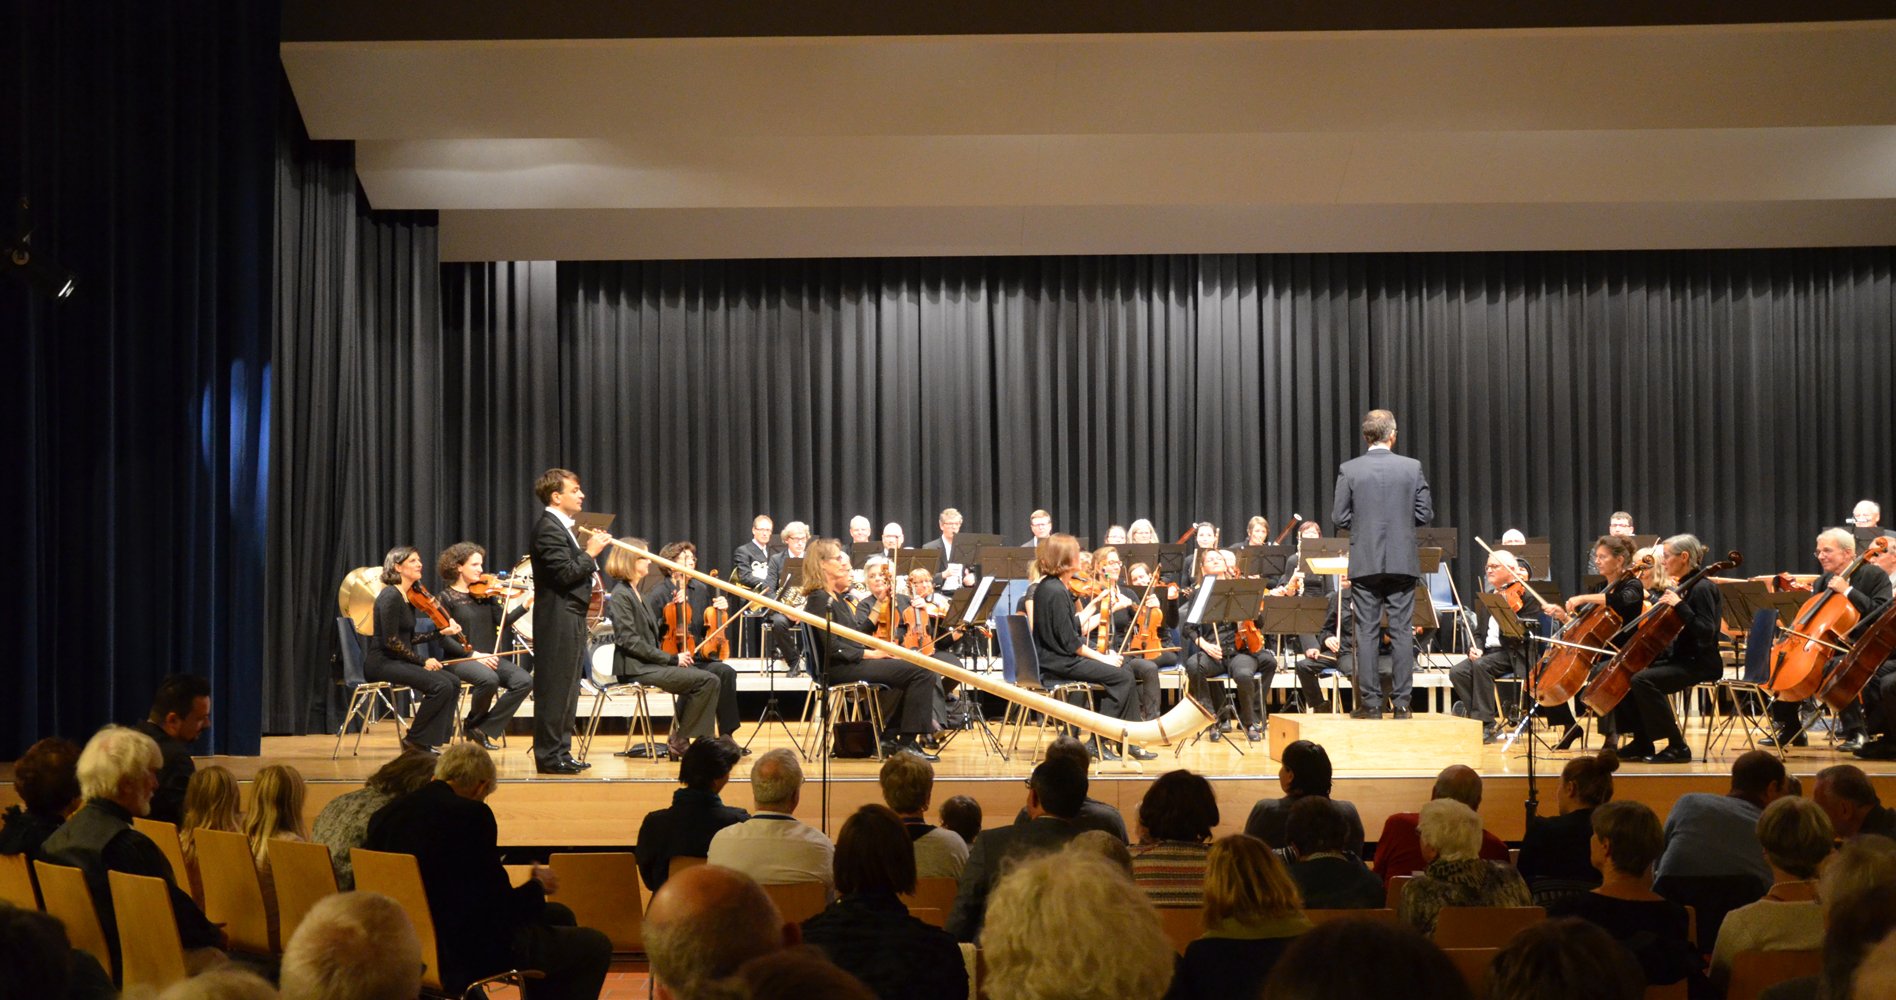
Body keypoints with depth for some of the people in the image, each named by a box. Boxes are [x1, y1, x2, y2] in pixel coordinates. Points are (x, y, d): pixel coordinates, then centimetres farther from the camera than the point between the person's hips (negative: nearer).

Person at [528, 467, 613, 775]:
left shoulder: (562, 527, 17)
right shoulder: (548, 528, -15)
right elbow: (565, 573, -23)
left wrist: (588, 553, 6)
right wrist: (590, 553, -13)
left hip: (571, 617, 11)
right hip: (558, 621, -11)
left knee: (566, 689, 14)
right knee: (555, 689, -6)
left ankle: (560, 752, 20)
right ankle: (548, 755, -3)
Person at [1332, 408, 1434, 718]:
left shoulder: (1349, 470, -4)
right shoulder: (1412, 467, -1)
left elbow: (1339, 518, -2)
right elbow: (1425, 514, 2)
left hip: (1364, 562, -1)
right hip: (1402, 562, 1)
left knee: (1367, 632, 3)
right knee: (1402, 632, 4)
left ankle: (1370, 701, 3)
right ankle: (1401, 701, 4)